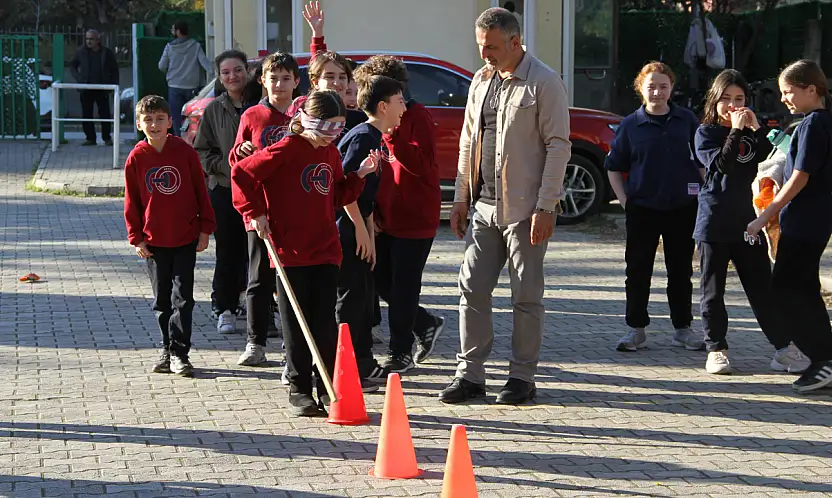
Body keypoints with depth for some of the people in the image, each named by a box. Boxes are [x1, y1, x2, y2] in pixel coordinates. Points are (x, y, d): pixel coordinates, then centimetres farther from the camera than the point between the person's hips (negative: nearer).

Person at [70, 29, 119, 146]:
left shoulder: (107, 53, 0)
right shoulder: (81, 52, 3)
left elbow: (114, 70, 7)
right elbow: (72, 66, 16)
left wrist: (113, 86, 0)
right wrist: (78, 78, 0)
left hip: (102, 89, -1)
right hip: (86, 89, 1)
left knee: (105, 114, 2)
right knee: (86, 114, 2)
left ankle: (107, 138, 12)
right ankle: (90, 138, 10)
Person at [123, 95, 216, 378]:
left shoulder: (185, 152, -4)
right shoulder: (137, 158, -1)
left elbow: (200, 191, 2)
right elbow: (131, 201, 4)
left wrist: (205, 229, 0)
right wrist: (136, 237, 0)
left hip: (186, 238, -2)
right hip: (153, 241, 2)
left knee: (182, 297, -3)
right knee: (162, 299, 10)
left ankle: (178, 352, 1)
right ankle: (168, 349, 22)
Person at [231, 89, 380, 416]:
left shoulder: (332, 155, 11)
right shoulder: (286, 150, -10)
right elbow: (241, 174, -11)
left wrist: (359, 175, 7)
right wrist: (255, 213, -13)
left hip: (325, 251, 5)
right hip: (290, 251, -5)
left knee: (326, 324, 6)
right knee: (296, 324, 3)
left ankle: (329, 389, 14)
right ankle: (299, 390, 12)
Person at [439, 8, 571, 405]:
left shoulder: (544, 82, -8)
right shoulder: (481, 81, 13)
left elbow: (558, 146, -11)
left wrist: (545, 207, -15)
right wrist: (461, 197, 13)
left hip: (525, 207, -6)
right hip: (484, 205, 6)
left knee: (526, 296, 2)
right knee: (472, 289, 5)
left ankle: (522, 376, 11)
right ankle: (470, 374, 11)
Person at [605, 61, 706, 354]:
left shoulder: (687, 121, 3)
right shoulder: (631, 125, 1)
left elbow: (703, 163, 10)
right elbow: (613, 168, 7)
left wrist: (702, 197, 2)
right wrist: (624, 200, -1)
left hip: (682, 208, 1)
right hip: (642, 209, -1)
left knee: (681, 271, 8)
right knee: (638, 271, 2)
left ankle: (683, 329, 18)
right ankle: (636, 330, 11)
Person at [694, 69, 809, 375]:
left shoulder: (749, 133, 12)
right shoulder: (706, 133, 0)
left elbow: (772, 158, -3)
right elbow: (722, 164, -16)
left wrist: (757, 128, -11)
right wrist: (736, 131, -16)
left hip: (747, 221, 3)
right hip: (714, 221, -3)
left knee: (762, 287, 3)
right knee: (713, 289, 2)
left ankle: (783, 349, 6)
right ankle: (716, 348, 11)